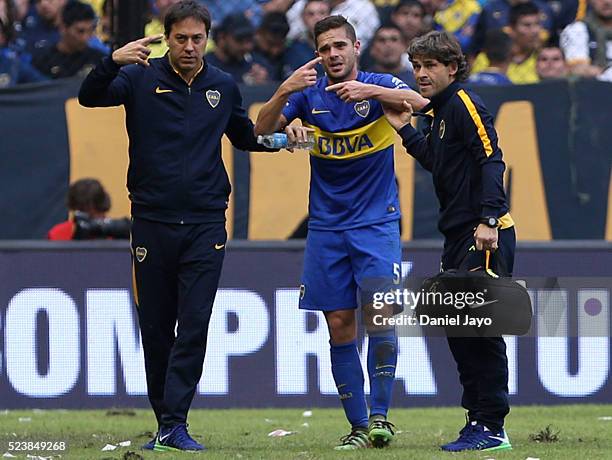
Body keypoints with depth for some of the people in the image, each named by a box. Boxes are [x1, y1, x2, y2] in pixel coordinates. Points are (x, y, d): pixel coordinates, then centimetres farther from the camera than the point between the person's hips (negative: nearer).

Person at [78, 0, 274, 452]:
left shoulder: (224, 87, 9)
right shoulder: (141, 79, 0)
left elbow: (245, 137, 26)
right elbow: (90, 96, -16)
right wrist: (112, 62, -32)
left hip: (205, 224, 1)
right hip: (153, 223, -1)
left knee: (194, 327, -9)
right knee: (156, 328, 5)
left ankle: (175, 424, -10)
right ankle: (165, 422, 15)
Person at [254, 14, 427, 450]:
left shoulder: (379, 86, -3)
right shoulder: (308, 94, 5)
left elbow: (420, 103, -22)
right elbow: (262, 130, -6)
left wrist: (370, 91, -35)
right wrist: (284, 92, -23)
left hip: (376, 222, -3)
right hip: (326, 228, 3)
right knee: (340, 327, 1)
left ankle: (380, 415, -10)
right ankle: (359, 426, 7)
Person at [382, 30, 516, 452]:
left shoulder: (465, 104, -10)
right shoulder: (441, 112, 18)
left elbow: (491, 160, -17)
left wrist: (488, 219, -25)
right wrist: (405, 130, 19)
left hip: (484, 236, -10)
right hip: (459, 236, 10)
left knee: (481, 329, -9)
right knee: (457, 328, 11)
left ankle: (493, 429, -6)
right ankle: (478, 420, 17)